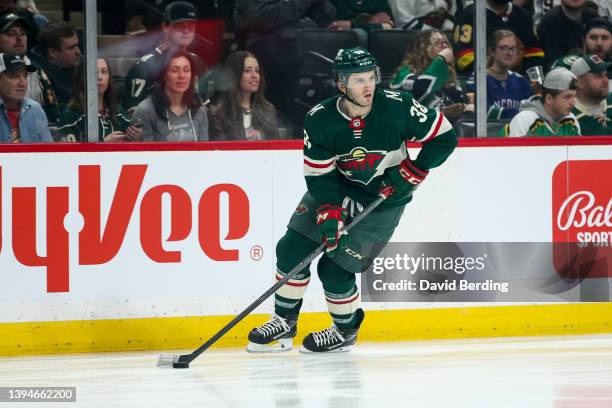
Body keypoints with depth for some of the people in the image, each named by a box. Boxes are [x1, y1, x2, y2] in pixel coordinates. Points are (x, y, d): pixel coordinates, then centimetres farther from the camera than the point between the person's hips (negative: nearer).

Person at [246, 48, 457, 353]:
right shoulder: (319, 120, -18)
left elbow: (444, 138, -14)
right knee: (292, 248, -3)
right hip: (336, 190, 4)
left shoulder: (397, 107, -24)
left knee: (334, 268, -10)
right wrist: (329, 213, -27)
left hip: (383, 199, -4)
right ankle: (284, 325, 16)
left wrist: (413, 172, -20)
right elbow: (318, 175, -14)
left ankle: (346, 331, 16)